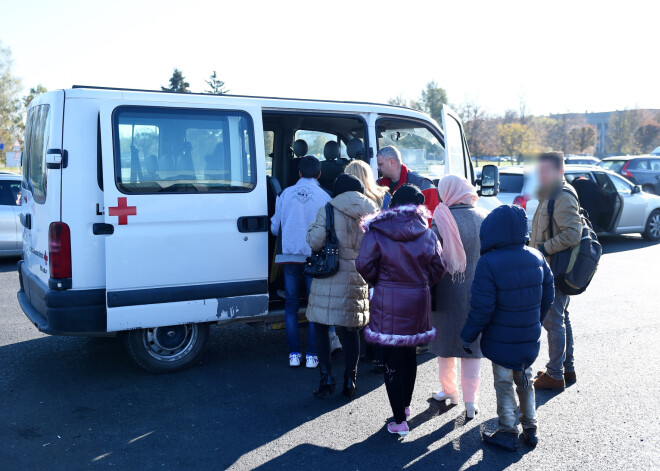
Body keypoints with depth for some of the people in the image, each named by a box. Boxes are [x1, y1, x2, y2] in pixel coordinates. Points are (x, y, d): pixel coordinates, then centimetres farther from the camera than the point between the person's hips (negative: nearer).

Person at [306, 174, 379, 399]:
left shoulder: (327, 211, -6)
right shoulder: (371, 212, 6)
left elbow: (315, 242, -10)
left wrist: (311, 228, 10)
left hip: (329, 278, -4)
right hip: (357, 279, 4)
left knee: (321, 326, 9)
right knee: (351, 329, 13)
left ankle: (327, 376, 6)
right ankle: (350, 380, 17)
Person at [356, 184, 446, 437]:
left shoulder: (377, 231, -9)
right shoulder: (428, 234, -1)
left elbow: (365, 265, -12)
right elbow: (438, 268, 2)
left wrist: (378, 283, 6)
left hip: (388, 302, -3)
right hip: (417, 302, 4)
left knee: (392, 359, 3)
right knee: (409, 354, 21)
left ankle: (400, 420, 6)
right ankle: (406, 405, 37)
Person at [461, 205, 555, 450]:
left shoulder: (488, 263, -22)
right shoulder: (536, 257, -3)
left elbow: (482, 308, -21)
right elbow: (548, 295, 8)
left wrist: (468, 335, -8)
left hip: (501, 341, -5)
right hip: (530, 338, 6)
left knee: (504, 385, 10)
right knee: (525, 381, 21)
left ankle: (508, 432, 19)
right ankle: (530, 428, 31)